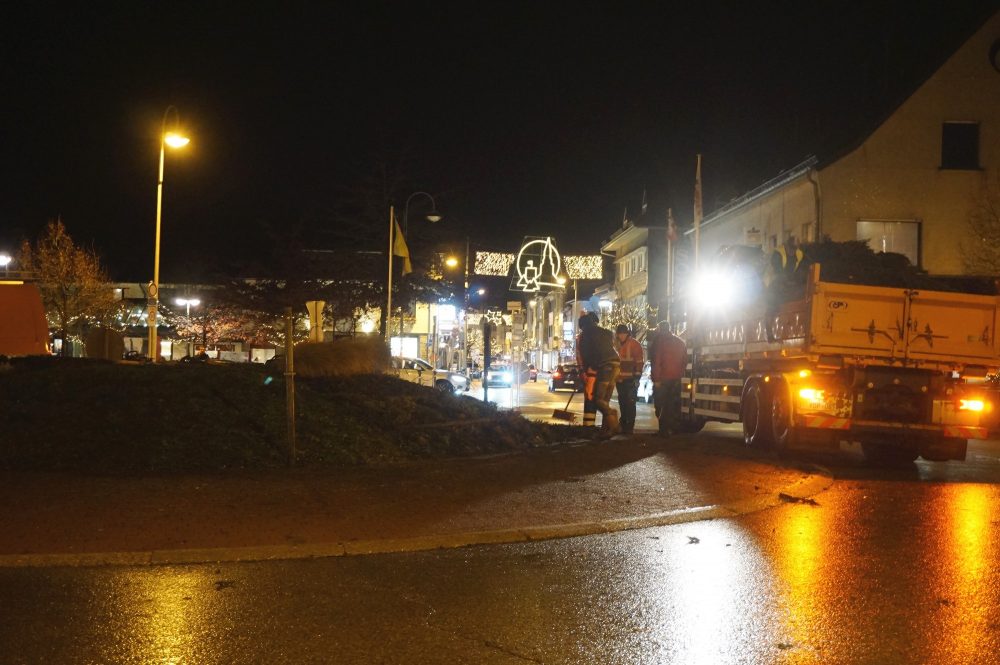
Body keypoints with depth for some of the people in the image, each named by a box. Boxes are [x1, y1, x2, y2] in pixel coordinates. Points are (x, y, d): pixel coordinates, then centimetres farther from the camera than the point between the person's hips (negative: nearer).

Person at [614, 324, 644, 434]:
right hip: (620, 380, 7)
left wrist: (637, 377, -17)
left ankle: (629, 427, -6)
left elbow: (639, 363, -11)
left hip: (630, 380, -7)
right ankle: (623, 425, 21)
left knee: (630, 403, -7)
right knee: (622, 403, 12)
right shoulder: (618, 345, 16)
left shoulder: (635, 345, -7)